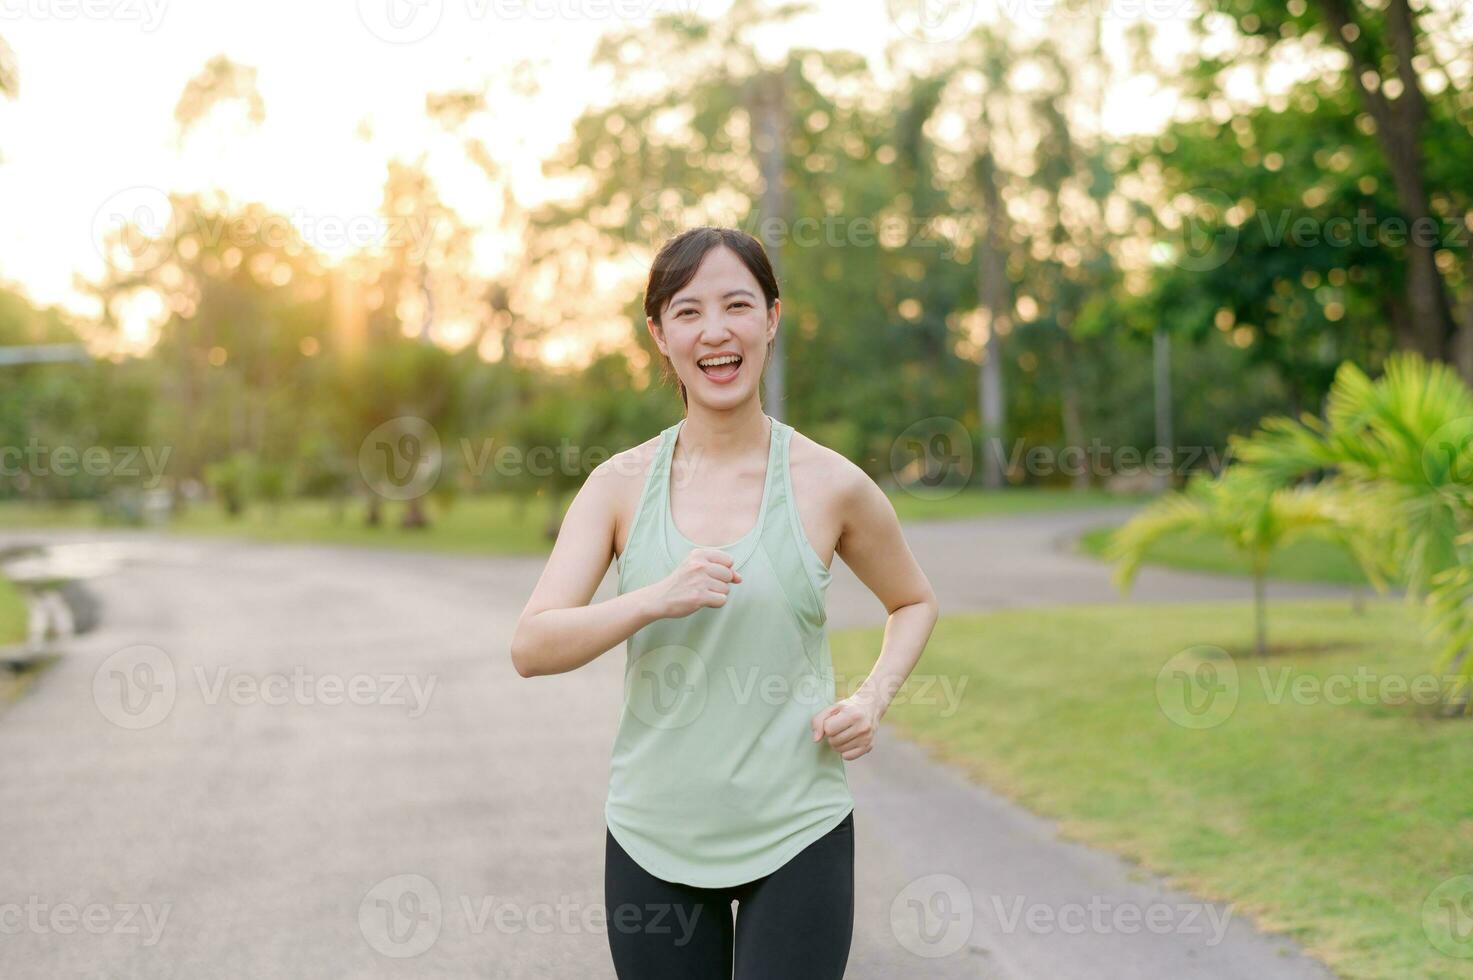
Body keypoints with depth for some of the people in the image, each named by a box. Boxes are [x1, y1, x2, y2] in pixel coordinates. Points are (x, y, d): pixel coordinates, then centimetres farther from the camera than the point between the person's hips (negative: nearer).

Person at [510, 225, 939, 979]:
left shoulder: (829, 486, -3)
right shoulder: (620, 485, -1)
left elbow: (914, 604, 14)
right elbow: (531, 647, -9)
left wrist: (873, 698, -3)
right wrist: (659, 598, -24)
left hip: (796, 837, -1)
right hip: (653, 837, 2)